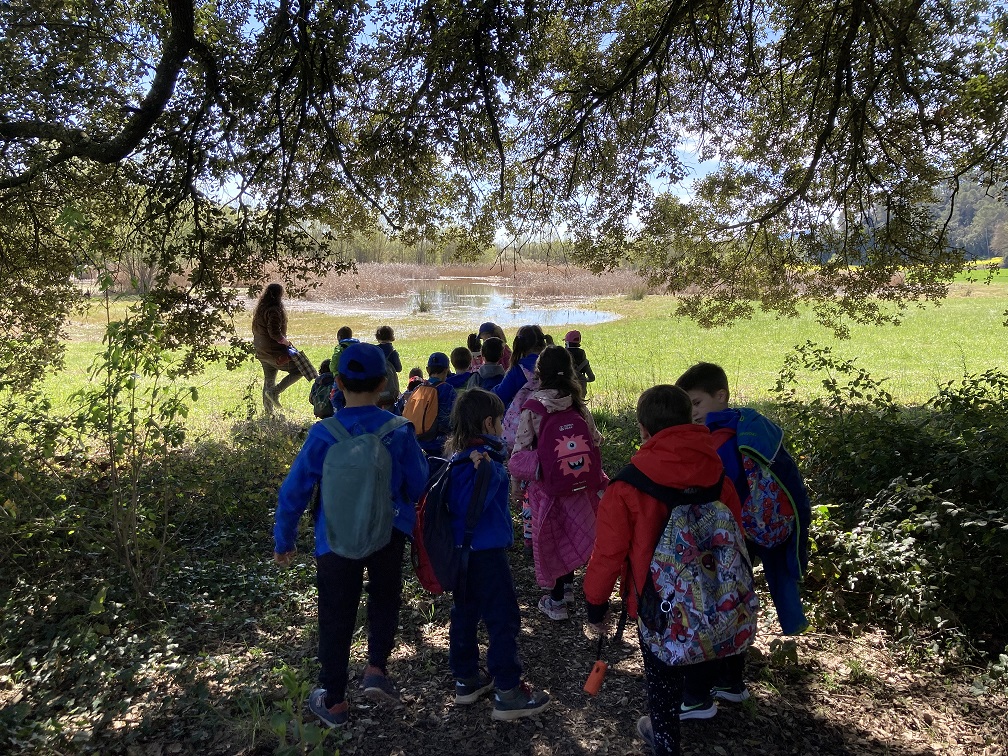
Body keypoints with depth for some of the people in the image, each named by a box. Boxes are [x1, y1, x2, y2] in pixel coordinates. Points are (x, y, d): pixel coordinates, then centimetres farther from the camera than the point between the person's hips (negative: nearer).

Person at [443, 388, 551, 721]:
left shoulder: (456, 454, 5)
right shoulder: (484, 458, -23)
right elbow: (468, 506, -29)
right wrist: (484, 471, -34)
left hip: (460, 552, 10)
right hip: (485, 553, -9)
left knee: (465, 612, 19)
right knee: (504, 619, 2)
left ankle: (466, 680, 33)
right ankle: (508, 693, 10)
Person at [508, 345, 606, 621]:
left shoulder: (532, 410, -15)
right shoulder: (580, 407, -5)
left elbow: (520, 452, -11)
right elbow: (595, 442, 3)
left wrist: (515, 485, 1)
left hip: (546, 486, -3)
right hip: (579, 485, 3)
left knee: (551, 539, 12)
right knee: (571, 535, 22)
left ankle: (556, 601, 21)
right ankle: (568, 586, 39)